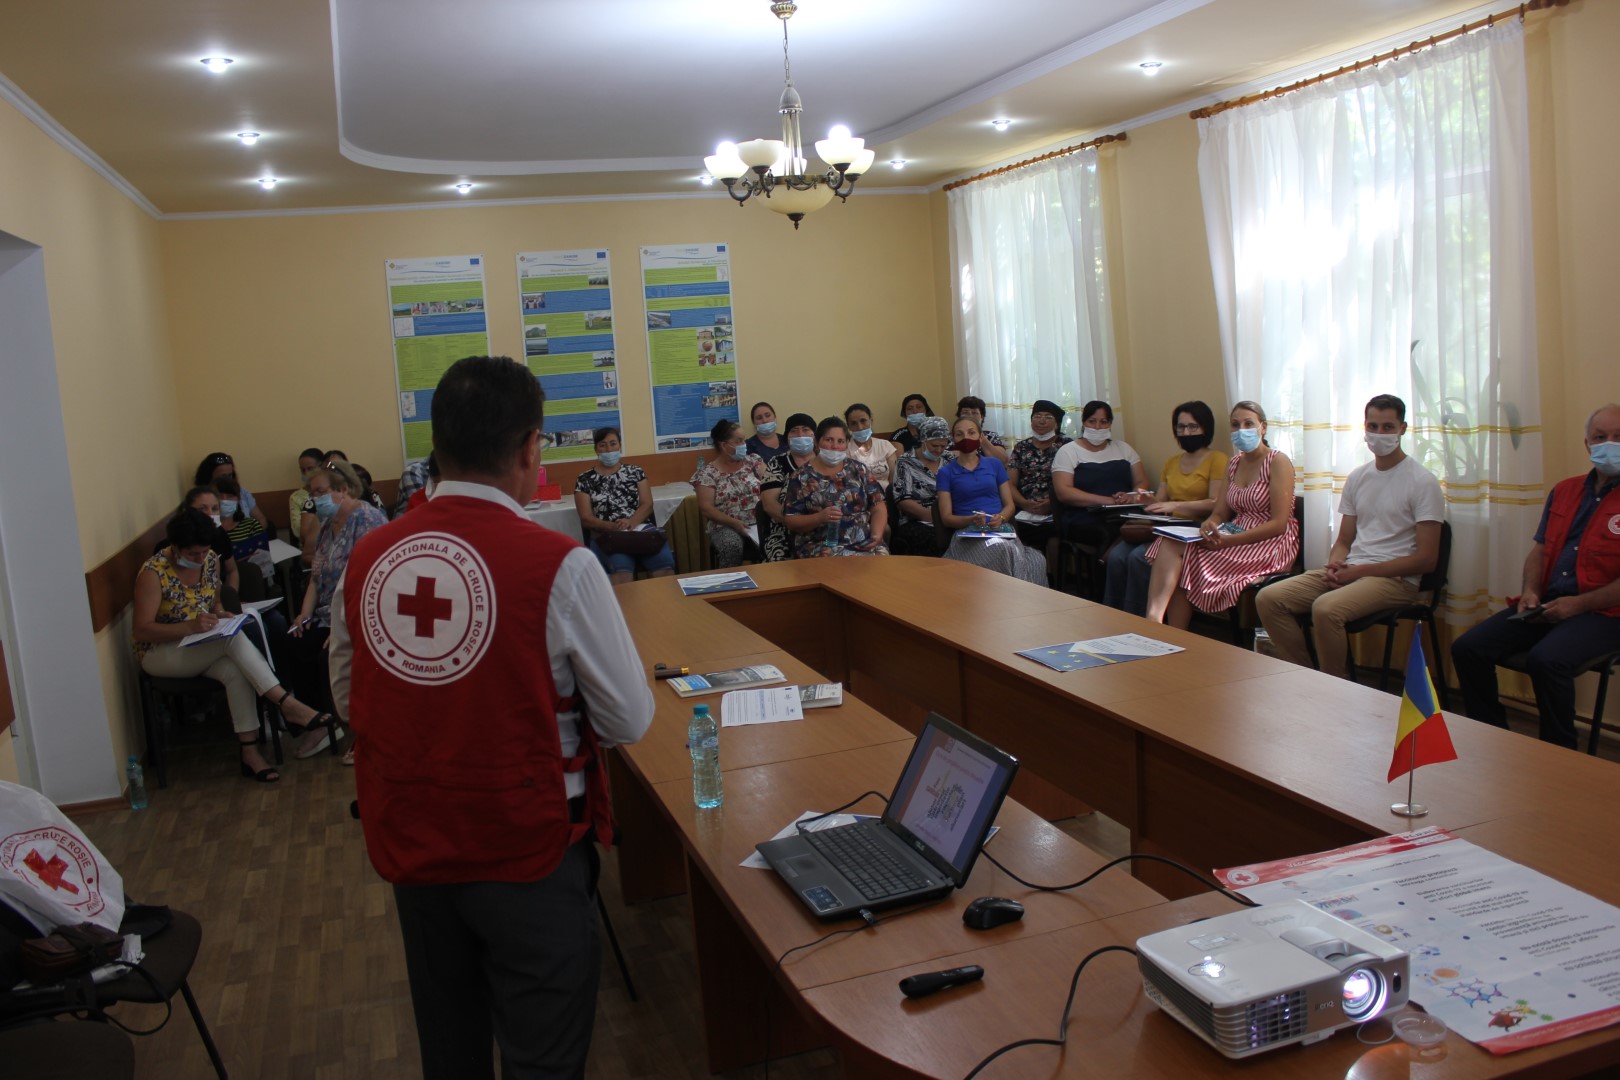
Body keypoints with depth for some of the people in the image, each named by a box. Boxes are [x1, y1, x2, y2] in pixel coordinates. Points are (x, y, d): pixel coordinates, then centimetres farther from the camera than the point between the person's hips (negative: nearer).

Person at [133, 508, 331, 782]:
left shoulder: (210, 560, -2)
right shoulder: (154, 572, -20)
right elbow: (140, 630, -21)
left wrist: (220, 615, -9)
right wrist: (190, 627, -33)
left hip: (202, 646, 5)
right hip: (160, 652, -5)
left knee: (236, 670, -31)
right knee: (233, 637, -33)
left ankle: (250, 752, -29)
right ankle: (288, 705, -36)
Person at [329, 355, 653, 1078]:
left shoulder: (367, 558, -6)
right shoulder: (559, 565, -20)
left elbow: (348, 699, 9)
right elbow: (629, 722, -12)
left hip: (407, 844, 5)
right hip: (525, 853, -5)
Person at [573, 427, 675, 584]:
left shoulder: (635, 471, 17)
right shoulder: (585, 480, 10)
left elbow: (647, 504, 7)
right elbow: (586, 518, 4)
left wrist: (631, 522, -14)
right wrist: (612, 526, -15)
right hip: (607, 536, -2)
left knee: (665, 565, -30)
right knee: (621, 570, -37)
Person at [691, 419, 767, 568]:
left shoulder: (752, 460, 12)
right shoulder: (708, 472, 2)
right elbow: (706, 508, -5)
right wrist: (734, 523, -17)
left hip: (759, 522, 2)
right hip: (726, 526, -2)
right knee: (732, 546, -36)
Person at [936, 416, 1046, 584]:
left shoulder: (995, 464, 18)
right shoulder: (946, 472, 10)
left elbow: (1009, 504, 15)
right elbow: (946, 518, 5)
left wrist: (1000, 518, -8)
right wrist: (971, 520, -15)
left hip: (1000, 529, 2)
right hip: (967, 533, -2)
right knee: (1000, 551, -38)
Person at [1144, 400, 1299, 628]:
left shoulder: (1278, 462, -5)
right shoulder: (1233, 464, 17)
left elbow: (1279, 524, -13)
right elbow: (1219, 513, 13)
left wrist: (1229, 541, -21)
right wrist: (1208, 525, -13)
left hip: (1270, 544, -6)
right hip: (1235, 538, 7)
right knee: (1171, 544, -22)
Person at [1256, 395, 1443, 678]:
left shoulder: (1422, 482, -5)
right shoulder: (1357, 477, 15)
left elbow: (1426, 559, -10)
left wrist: (1360, 571, -14)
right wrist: (1334, 565, -6)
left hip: (1396, 579, -6)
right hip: (1350, 571, 7)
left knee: (1325, 608, -35)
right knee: (1268, 599, -13)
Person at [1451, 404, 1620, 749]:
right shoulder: (1564, 491, 16)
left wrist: (1578, 604, -16)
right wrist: (1530, 591, 2)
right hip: (1545, 605, 6)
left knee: (1546, 659, -34)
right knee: (1467, 648, -12)